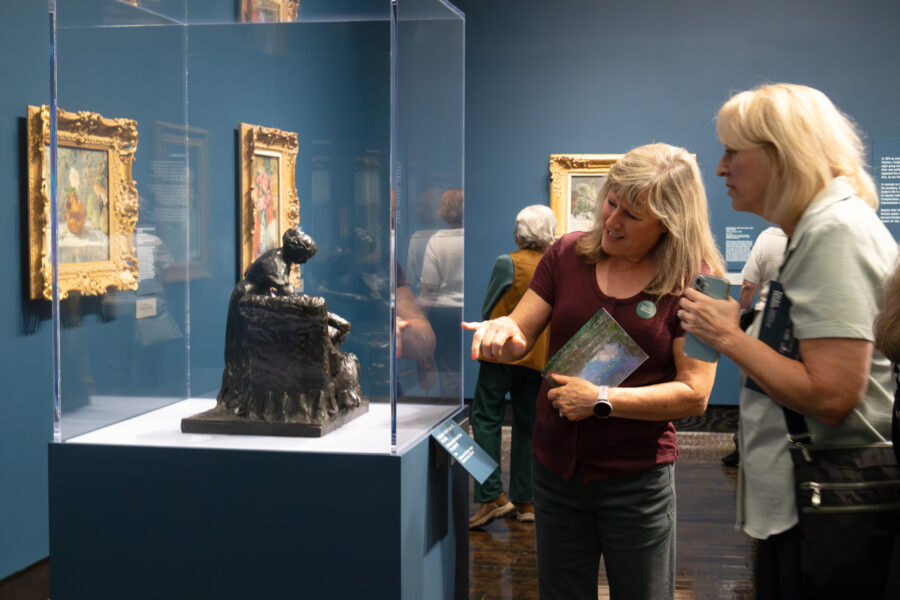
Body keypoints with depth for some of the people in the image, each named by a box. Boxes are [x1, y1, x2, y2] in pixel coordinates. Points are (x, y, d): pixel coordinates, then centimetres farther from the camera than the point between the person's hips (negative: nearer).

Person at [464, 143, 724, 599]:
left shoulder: (693, 279, -11)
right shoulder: (569, 254, 0)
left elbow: (695, 394, -14)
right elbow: (520, 337, 1)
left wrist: (601, 400, -20)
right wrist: (502, 332, -23)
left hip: (637, 478, -3)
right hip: (555, 468, 4)